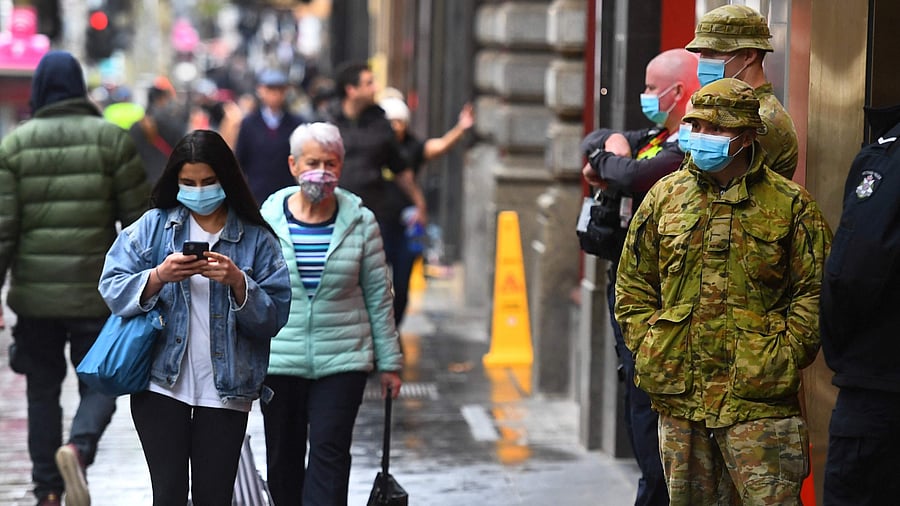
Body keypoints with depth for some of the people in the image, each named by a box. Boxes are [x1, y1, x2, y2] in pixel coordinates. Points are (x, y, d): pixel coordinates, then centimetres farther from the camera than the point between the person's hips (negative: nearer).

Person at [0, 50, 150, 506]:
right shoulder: (110, 139, -1)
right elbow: (139, 218, 0)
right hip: (96, 292, -1)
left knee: (42, 389, 13)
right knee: (99, 384, 8)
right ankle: (79, 446, -22)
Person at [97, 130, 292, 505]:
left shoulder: (256, 239, 5)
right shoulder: (153, 225, 7)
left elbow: (274, 316, 0)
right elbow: (112, 288, 0)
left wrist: (238, 283, -17)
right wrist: (159, 277, -16)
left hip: (225, 390, 0)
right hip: (161, 385, 0)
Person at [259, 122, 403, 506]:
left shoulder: (359, 222, 0)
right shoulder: (268, 220, 0)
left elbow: (379, 296, 5)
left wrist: (389, 362, 5)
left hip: (342, 361, -1)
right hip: (279, 360, 1)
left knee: (329, 453, -9)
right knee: (283, 457, 10)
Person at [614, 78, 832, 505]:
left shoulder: (790, 204, 1)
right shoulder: (665, 196, 10)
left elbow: (816, 291, -1)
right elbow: (633, 285, 14)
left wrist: (782, 360, -9)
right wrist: (646, 350, 3)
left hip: (759, 403, -4)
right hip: (677, 396, 4)